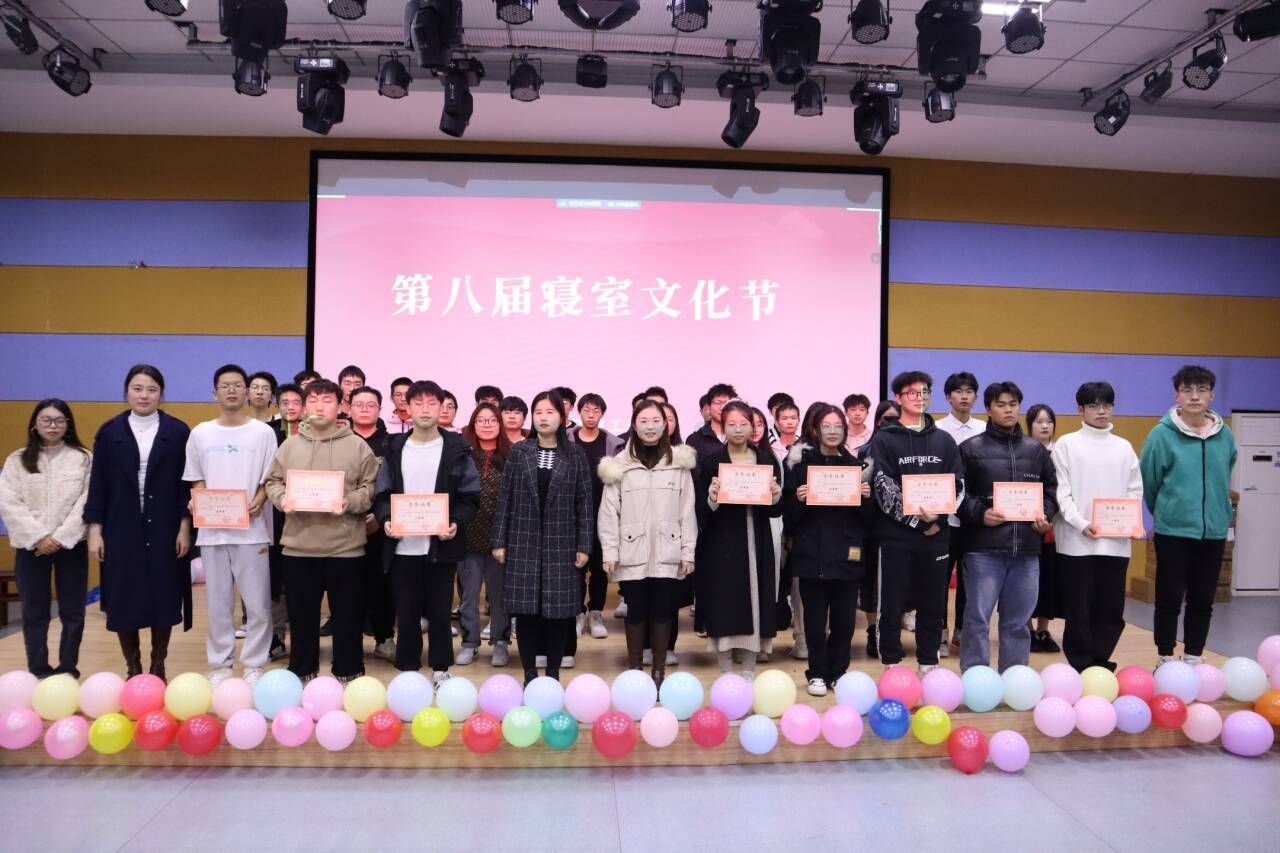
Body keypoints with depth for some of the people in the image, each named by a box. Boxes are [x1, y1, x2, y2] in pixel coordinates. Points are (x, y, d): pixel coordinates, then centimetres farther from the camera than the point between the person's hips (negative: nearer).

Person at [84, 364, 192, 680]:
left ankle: (158, 666, 18)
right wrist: (95, 530, -2)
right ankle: (132, 668, 18)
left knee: (163, 599, 3)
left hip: (164, 530, -1)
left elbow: (187, 484, 0)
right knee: (123, 601, 3)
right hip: (122, 530, 1)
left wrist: (185, 527, -5)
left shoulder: (178, 432, 1)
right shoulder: (109, 432, 4)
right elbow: (98, 484, 3)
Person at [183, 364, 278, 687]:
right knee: (217, 603, 8)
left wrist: (257, 503, -16)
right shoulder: (200, 433, 8)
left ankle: (254, 664, 13)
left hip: (252, 529, -2)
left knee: (258, 603, 1)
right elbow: (196, 479, 12)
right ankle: (220, 664, 20)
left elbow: (270, 479, 1)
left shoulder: (263, 432, 1)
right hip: (212, 529, 2)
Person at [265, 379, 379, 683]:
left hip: (345, 546, -2)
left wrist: (349, 502, -17)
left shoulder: (358, 446, 1)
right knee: (301, 614, 13)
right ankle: (301, 672, 28)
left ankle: (348, 674, 20)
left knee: (347, 614, 7)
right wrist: (283, 499, -7)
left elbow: (371, 488, 0)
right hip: (298, 545, 2)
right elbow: (273, 482, 13)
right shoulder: (289, 445, 9)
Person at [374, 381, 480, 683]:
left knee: (440, 612, 7)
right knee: (406, 613, 9)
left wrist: (456, 523, -16)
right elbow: (382, 494, 8)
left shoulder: (456, 448, 1)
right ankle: (407, 669, 23)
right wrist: (386, 519, -11)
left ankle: (440, 669, 22)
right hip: (403, 546, 2)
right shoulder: (395, 448, 8)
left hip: (442, 545, -2)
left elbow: (470, 496, 0)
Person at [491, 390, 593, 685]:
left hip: (561, 545, 0)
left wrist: (584, 546, -3)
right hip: (524, 543, 1)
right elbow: (505, 499, 4)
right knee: (525, 609, 3)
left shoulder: (575, 456, 2)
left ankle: (553, 674, 16)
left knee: (559, 609, 2)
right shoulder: (519, 452, 4)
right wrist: (499, 540, 0)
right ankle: (529, 674, 16)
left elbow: (584, 503, 1)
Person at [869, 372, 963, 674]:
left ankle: (928, 665, 21)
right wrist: (916, 518, -15)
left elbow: (958, 486, 7)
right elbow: (884, 487, -8)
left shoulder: (944, 440, 13)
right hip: (896, 533, -3)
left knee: (933, 603, 9)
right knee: (893, 603, 2)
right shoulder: (884, 439, 1)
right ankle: (892, 666, 12)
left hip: (937, 533, 3)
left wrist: (937, 516, -10)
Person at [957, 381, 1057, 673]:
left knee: (1018, 620, 11)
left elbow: (1052, 489, 20)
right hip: (984, 547, -4)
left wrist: (1045, 513, 2)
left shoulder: (1036, 450, 16)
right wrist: (980, 513, -16)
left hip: (1027, 547, 4)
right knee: (977, 617, -2)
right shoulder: (971, 449, 3)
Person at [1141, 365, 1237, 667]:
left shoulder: (1225, 435, 1)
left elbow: (1224, 479, 16)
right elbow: (1148, 482, -2)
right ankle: (1166, 660, 17)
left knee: (1203, 600, 12)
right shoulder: (1163, 434, -11)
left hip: (1214, 530, 4)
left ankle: (1194, 658, 25)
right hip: (1173, 530, -3)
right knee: (1169, 598, 4)